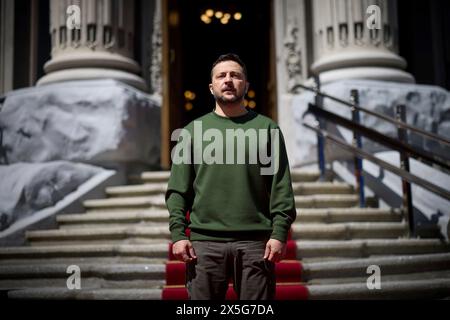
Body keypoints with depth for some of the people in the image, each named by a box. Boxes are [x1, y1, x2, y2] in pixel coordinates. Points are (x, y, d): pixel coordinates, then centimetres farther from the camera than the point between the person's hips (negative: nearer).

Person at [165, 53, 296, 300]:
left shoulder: (265, 127, 9)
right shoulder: (193, 130, 12)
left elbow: (281, 188, 4)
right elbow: (178, 190, 7)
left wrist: (280, 233, -6)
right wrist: (178, 233, -4)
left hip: (255, 242, 0)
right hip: (204, 242, 1)